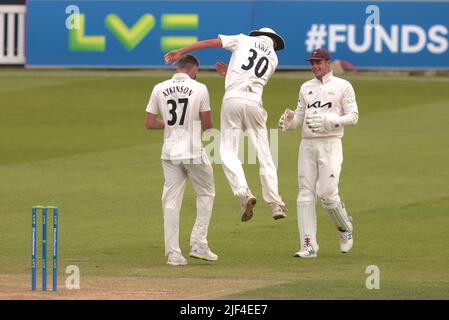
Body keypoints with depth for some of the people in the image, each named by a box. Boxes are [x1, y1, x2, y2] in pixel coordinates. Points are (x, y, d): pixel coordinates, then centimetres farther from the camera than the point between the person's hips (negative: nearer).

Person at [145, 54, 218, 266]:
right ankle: (199, 245, 8)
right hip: (194, 153, -3)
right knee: (206, 193, 15)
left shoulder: (159, 89, 2)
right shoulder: (199, 89, -6)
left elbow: (150, 124, 3)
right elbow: (207, 125, -1)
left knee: (171, 201, 6)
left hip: (170, 153, 3)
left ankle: (173, 254, 2)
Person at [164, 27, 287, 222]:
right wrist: (229, 73, 32)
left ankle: (244, 193, -21)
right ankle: (275, 204, 5)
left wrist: (180, 52, 14)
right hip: (254, 102, 2)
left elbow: (209, 43, 9)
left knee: (228, 152, 1)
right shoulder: (273, 58, 18)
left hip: (232, 98, -2)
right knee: (263, 154, 9)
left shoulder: (244, 40, 13)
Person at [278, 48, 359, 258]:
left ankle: (345, 229, 15)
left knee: (327, 193, -13)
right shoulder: (306, 88, 17)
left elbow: (353, 117, -2)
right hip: (307, 144, 5)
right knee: (305, 194, -2)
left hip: (330, 144, -5)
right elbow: (300, 115, 18)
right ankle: (308, 246, -2)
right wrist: (288, 122, -4)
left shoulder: (343, 87, 1)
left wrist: (331, 121, -19)